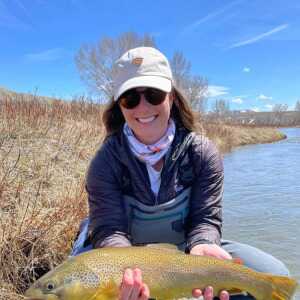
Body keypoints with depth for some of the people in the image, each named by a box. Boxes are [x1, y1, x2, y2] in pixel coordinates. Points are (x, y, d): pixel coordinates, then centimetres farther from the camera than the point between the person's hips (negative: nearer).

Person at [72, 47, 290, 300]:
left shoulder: (203, 152, -12)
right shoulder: (106, 161, -16)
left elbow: (206, 218, -15)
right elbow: (109, 228, -22)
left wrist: (201, 247, -38)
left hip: (185, 249, 2)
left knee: (273, 274, -15)